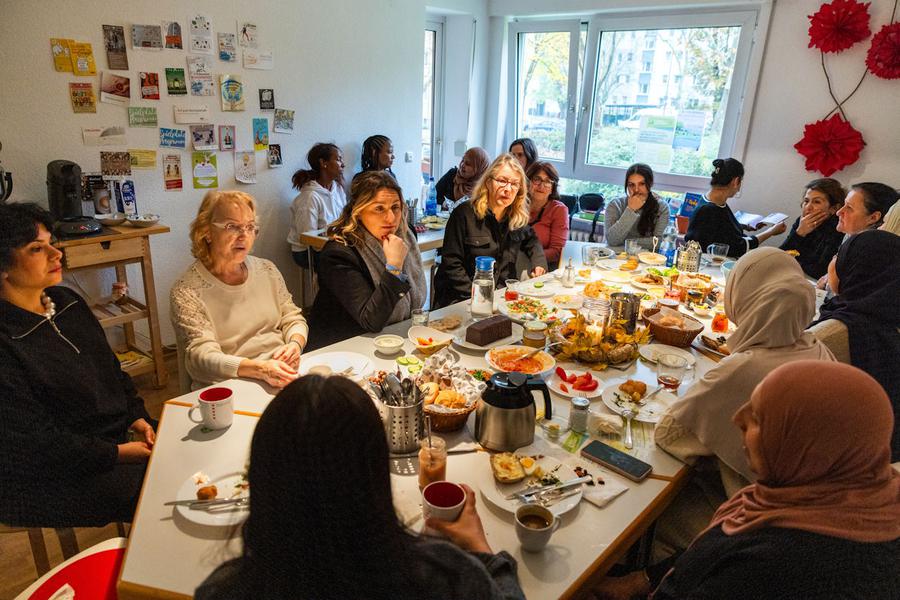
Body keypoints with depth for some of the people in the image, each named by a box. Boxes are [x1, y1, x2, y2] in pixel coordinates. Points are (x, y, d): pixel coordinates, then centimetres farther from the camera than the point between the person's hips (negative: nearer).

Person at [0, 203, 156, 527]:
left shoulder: (67, 301, 4)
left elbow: (110, 367, 13)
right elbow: (33, 439, -20)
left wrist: (138, 418, 0)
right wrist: (118, 453, -17)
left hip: (122, 438, 8)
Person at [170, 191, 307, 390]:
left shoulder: (267, 270, 13)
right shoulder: (186, 291, -5)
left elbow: (292, 318, 18)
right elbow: (202, 355, -14)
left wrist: (295, 344, -7)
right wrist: (259, 369, -31)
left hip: (283, 375, 5)